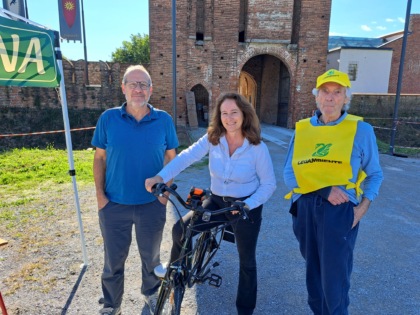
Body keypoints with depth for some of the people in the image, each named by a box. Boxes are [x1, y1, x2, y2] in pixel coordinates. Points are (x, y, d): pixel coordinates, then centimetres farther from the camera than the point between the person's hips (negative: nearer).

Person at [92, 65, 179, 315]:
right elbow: (99, 158, 0)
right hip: (114, 205, 0)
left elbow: (171, 157, 3)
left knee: (151, 256, 20)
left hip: (152, 204, 1)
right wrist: (100, 195, -5)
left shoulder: (164, 120, -5)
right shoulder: (108, 118, -5)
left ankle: (151, 293, 48)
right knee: (113, 260, 16)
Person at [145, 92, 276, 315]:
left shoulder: (258, 148, -16)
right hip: (216, 202, 3)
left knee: (246, 261, 11)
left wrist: (248, 204, -24)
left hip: (246, 207, -2)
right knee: (180, 230, -12)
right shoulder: (212, 139, -9)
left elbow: (269, 184, -10)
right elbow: (187, 157, -21)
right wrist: (161, 176, -36)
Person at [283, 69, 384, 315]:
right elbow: (289, 173, 0)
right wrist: (324, 190, -14)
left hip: (340, 210, -3)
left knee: (335, 276, 3)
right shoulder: (303, 129, 3)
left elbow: (374, 174, 7)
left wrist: (363, 207, -6)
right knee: (313, 270, 20)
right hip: (306, 208, 3)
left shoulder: (361, 130, -2)